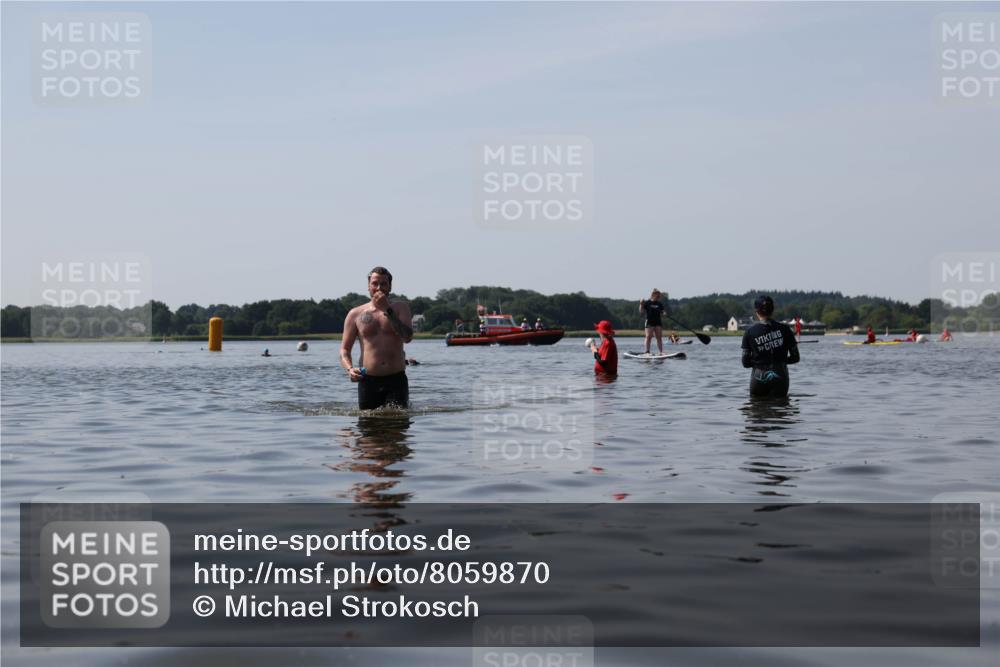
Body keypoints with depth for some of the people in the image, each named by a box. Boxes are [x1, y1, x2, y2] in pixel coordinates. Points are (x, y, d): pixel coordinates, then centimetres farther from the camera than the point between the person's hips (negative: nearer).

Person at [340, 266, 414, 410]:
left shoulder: (400, 308, 8)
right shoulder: (355, 314, 8)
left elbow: (407, 337, -8)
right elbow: (344, 349, 8)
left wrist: (387, 310, -13)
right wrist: (350, 369, -13)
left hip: (396, 380, -1)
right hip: (368, 382, 1)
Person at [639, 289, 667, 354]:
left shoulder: (659, 304, 12)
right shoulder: (647, 303, 0)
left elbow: (661, 314, 13)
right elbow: (641, 311, -4)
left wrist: (664, 312, -8)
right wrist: (641, 304, -18)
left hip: (658, 322, 4)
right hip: (649, 322, -4)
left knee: (659, 337, 3)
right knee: (648, 337, -7)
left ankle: (661, 351, 5)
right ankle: (647, 351, -5)